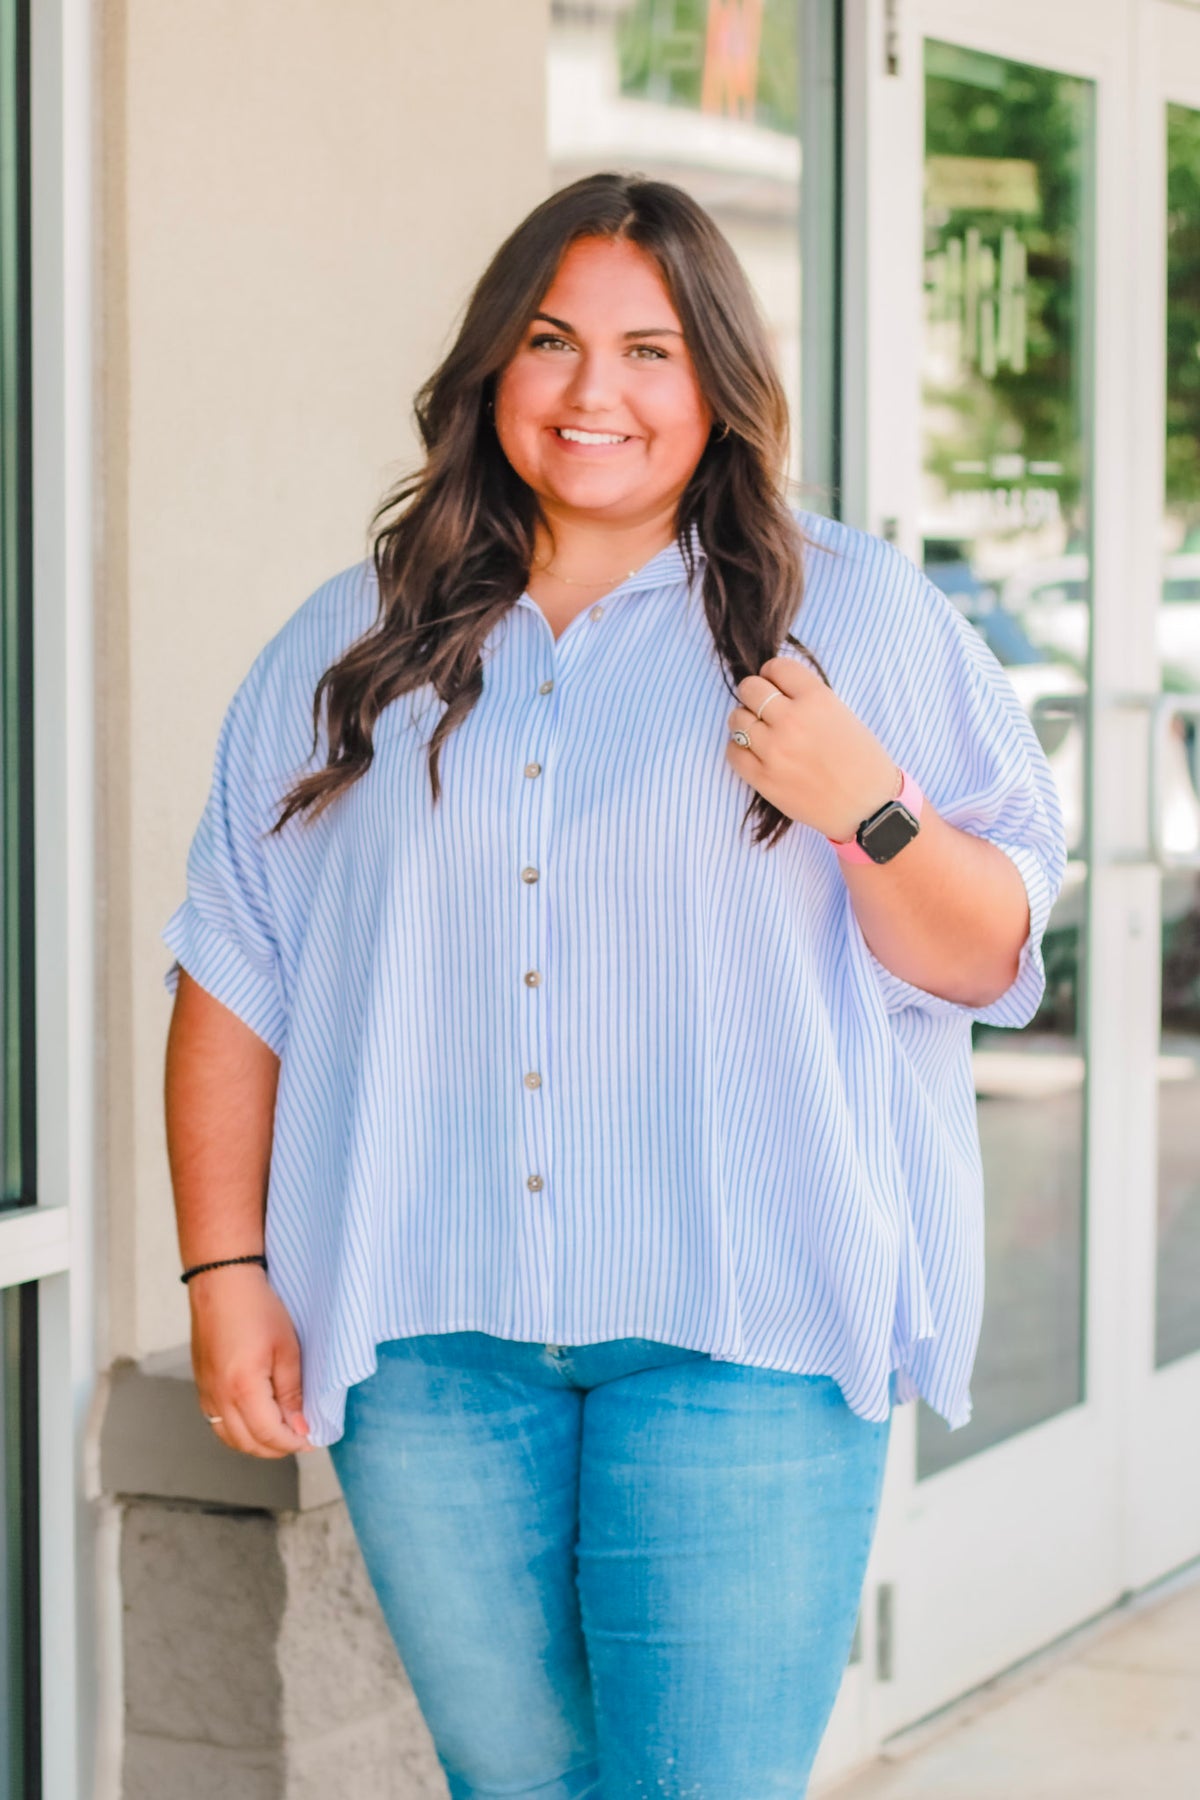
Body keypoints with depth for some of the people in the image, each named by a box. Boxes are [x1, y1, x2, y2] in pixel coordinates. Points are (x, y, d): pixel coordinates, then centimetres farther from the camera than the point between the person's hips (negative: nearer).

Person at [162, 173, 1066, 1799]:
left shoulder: (855, 615, 5)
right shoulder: (352, 652, 12)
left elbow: (987, 957, 4)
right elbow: (236, 975, 11)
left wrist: (870, 808, -15)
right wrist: (225, 1272, 4)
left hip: (743, 1327, -2)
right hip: (426, 1331, 3)